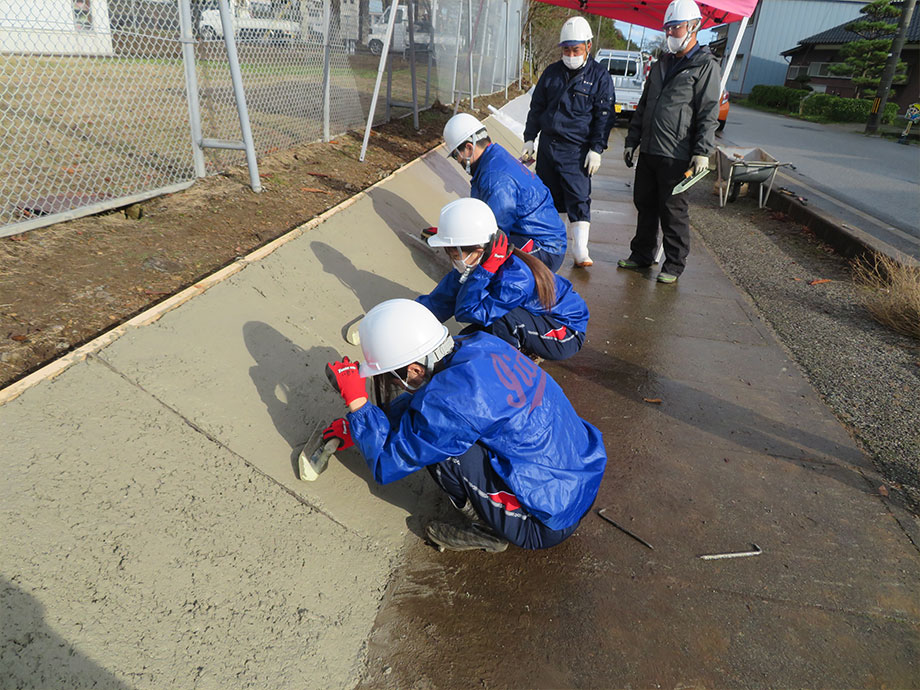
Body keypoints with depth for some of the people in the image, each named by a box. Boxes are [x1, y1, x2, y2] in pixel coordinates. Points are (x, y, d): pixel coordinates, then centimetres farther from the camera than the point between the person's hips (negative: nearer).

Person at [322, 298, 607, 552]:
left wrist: (357, 402, -7)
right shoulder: (480, 343, -4)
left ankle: (489, 529, 5)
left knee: (436, 445, -16)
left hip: (548, 525, -8)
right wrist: (358, 427, 17)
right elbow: (417, 400, 13)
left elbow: (387, 464, -12)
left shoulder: (447, 401, -28)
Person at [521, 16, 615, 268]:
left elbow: (604, 116, -2)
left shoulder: (600, 77, -2)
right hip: (547, 145, 5)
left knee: (578, 197, -9)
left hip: (576, 150, -4)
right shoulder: (551, 73, 9)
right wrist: (529, 139, 11)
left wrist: (596, 149, -10)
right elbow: (536, 108, 16)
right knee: (550, 195, 11)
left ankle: (580, 252, -10)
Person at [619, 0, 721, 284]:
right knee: (645, 205, 13)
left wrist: (702, 151, -18)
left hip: (676, 156, -7)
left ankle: (674, 265, 10)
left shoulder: (705, 65, -4)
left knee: (674, 212, -1)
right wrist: (632, 141, 18)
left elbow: (709, 113, -10)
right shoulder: (661, 65, 18)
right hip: (648, 151, 7)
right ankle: (642, 255, 27)